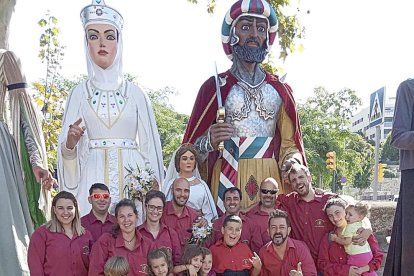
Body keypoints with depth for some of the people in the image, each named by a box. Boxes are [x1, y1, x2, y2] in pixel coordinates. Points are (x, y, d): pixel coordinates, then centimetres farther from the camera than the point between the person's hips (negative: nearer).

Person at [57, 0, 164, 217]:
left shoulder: (135, 92, 5)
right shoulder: (80, 92, 6)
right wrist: (70, 142, -16)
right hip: (93, 179, 0)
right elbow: (68, 148, 6)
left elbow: (149, 145, 6)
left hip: (132, 178, 0)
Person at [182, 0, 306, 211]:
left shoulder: (280, 90, 13)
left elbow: (289, 143, 11)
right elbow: (194, 145, 4)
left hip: (270, 178, 3)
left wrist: (294, 165, -8)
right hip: (228, 179, -2)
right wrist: (209, 141, -17)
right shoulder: (215, 87, 3)